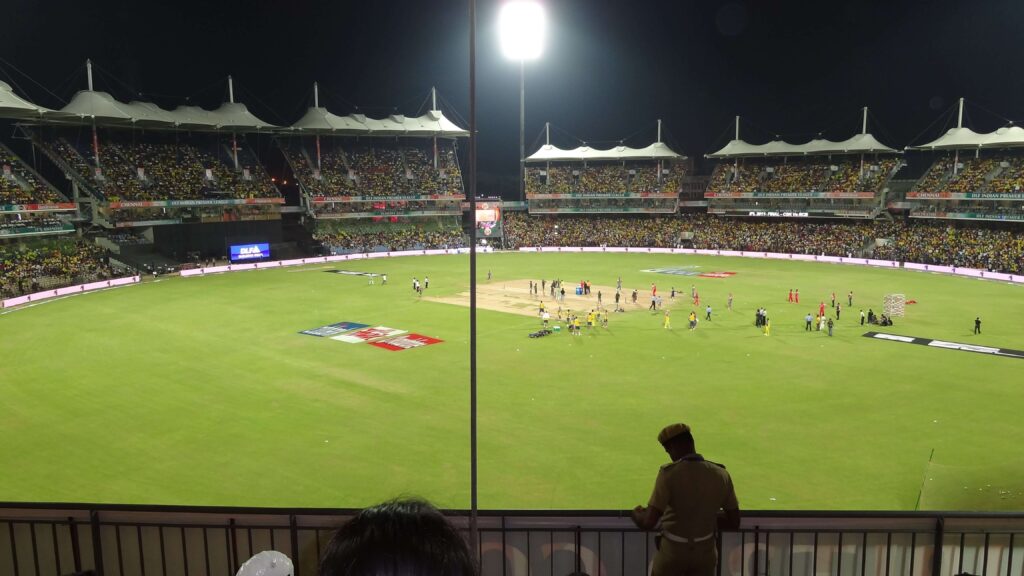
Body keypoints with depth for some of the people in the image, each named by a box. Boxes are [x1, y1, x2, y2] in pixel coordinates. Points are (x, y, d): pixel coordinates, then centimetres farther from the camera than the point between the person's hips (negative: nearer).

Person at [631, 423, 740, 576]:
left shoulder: (669, 473, -21)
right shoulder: (721, 474, -8)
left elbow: (648, 522, -24)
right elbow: (734, 522, 0)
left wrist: (636, 513, -2)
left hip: (672, 550, -3)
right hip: (705, 551, 3)